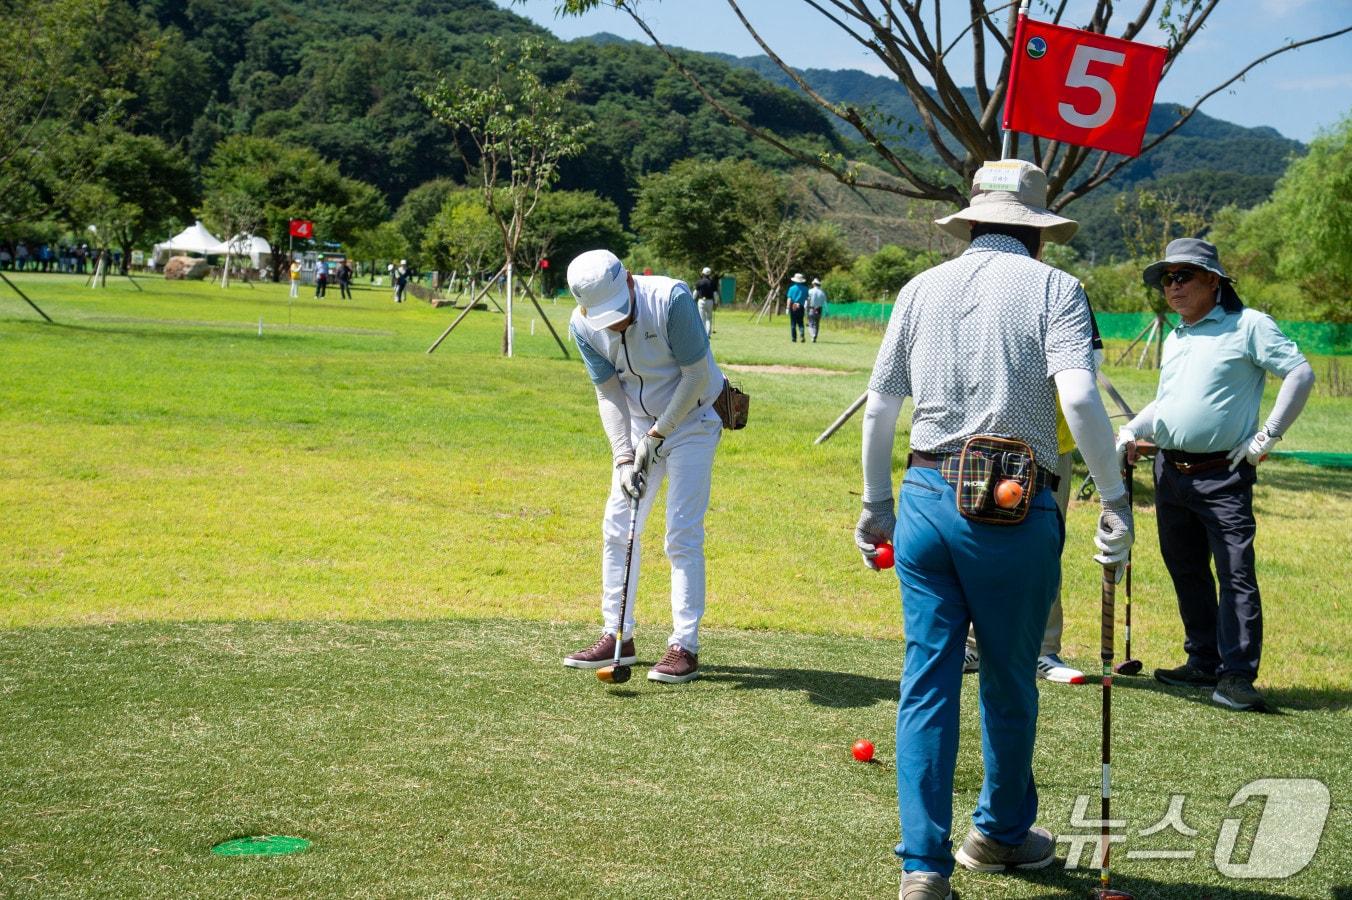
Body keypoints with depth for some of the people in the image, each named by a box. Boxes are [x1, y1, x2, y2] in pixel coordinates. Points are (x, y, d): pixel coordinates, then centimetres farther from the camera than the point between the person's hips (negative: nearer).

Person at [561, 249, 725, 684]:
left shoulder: (671, 298, -29)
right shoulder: (583, 326, -15)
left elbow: (696, 376, -21)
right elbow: (609, 394, -5)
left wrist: (657, 435, -19)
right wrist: (623, 457, -15)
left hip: (691, 420, -5)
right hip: (640, 428, 5)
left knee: (682, 535, -9)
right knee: (617, 529, 5)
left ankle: (684, 646, -5)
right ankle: (617, 636, 15)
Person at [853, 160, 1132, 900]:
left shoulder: (921, 290, 9)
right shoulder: (1053, 289, -2)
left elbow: (878, 406, 9)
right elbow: (1079, 398, -16)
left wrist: (877, 503, 19)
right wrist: (1114, 499, -9)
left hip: (925, 500, 3)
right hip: (1013, 510, -3)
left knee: (927, 680, 7)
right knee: (1008, 683, 14)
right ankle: (1001, 833, 32)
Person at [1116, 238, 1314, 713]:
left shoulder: (1248, 325, -5)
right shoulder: (1173, 339, 18)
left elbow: (1301, 374, -9)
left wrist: (1268, 435, -11)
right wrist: (1131, 430, 9)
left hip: (1223, 476, -8)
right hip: (1169, 472, 8)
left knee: (1235, 573, -11)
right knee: (1186, 572, 12)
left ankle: (1237, 675, -11)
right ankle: (1204, 662, 21)